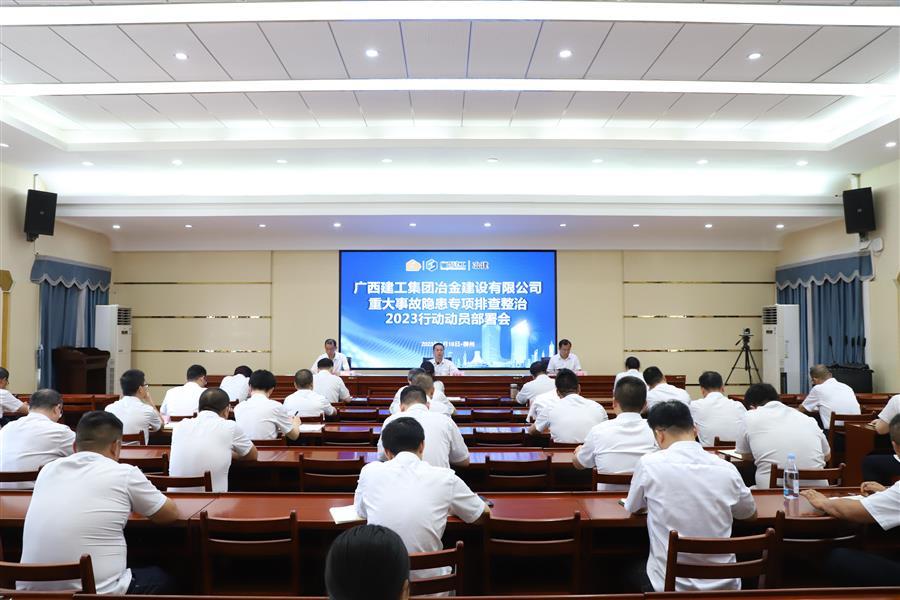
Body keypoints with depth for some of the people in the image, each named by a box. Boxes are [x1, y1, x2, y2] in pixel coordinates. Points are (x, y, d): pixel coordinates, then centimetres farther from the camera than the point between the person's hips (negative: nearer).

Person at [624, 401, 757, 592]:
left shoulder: (649, 464, -14)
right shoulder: (727, 469, -7)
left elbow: (634, 508, 5)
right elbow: (751, 515, 13)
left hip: (669, 585, -3)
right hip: (723, 586, 3)